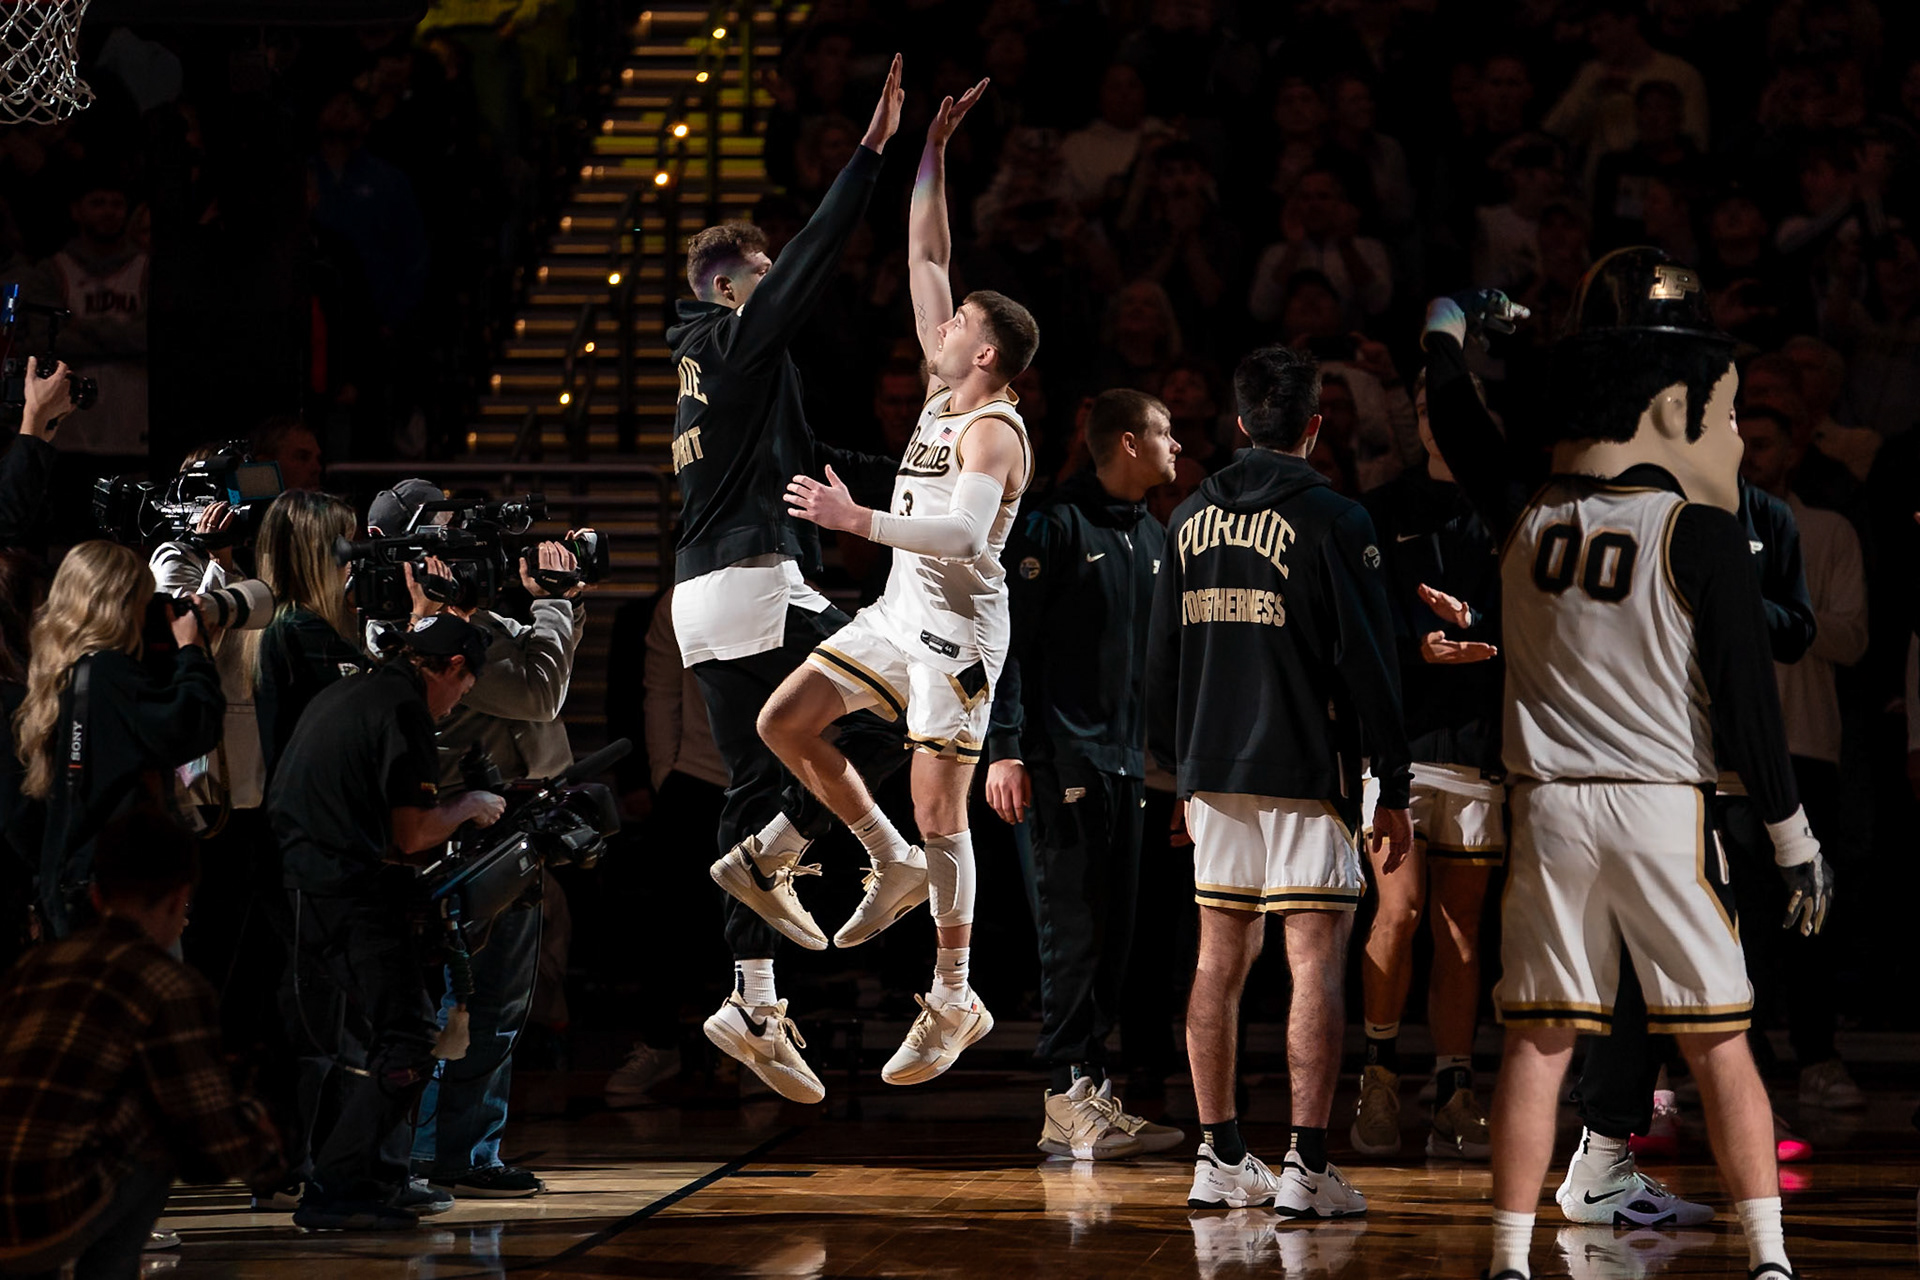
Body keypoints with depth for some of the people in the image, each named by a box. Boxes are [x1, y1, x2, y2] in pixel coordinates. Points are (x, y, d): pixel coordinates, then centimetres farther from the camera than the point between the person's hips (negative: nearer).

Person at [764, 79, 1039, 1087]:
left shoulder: (995, 434, -18)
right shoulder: (944, 387, 8)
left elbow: (962, 533, -35)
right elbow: (925, 260, 12)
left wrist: (857, 519, -39)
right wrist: (933, 150, 7)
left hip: (959, 629, -9)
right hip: (902, 611, 9)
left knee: (939, 812, -7)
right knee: (783, 724, 6)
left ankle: (955, 1002, 1)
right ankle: (895, 866, 18)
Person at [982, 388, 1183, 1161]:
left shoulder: (1153, 537, 17)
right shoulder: (1055, 525, -7)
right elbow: (1009, 638, -11)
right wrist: (1003, 749, -17)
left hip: (1127, 763, 8)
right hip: (1060, 761, -8)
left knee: (1113, 936, 7)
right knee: (1072, 933, -9)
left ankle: (1088, 1093, 11)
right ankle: (1070, 1103, -8)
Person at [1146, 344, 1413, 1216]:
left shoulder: (1189, 519, 10)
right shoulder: (1333, 521, -7)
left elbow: (1161, 659, 15)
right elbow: (1366, 664, -9)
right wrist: (1393, 791, -4)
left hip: (1214, 774, 6)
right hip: (1304, 776, -6)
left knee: (1220, 958, 11)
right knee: (1317, 958, -5)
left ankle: (1219, 1161, 13)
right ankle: (1307, 1169, -10)